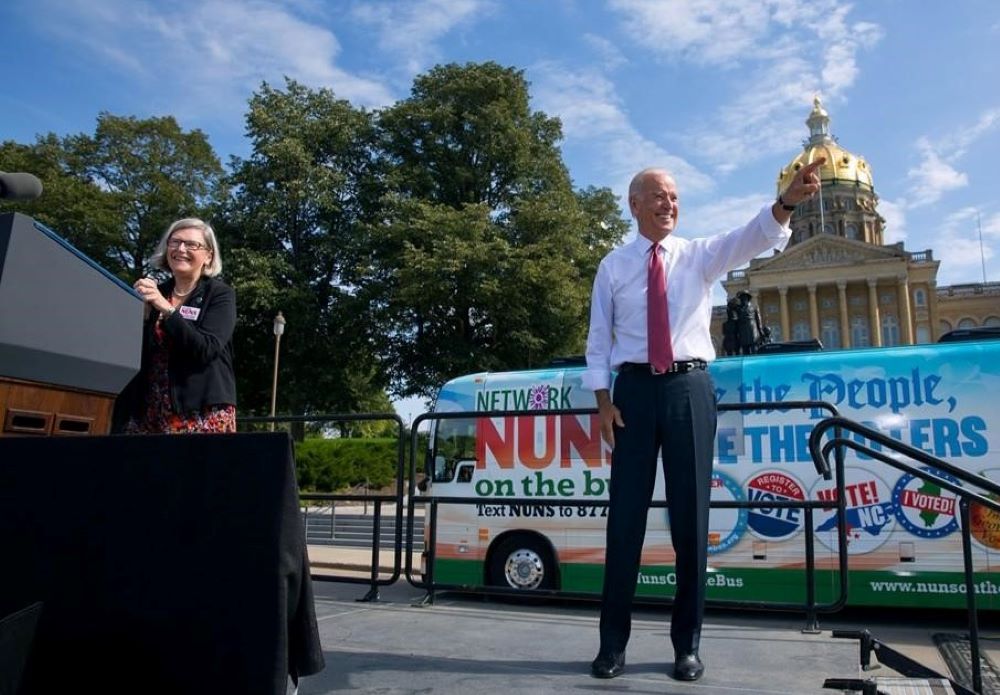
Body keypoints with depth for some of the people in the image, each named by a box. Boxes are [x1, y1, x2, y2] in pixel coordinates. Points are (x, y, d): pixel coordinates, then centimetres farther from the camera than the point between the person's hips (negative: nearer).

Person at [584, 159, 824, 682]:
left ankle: (687, 644, 15)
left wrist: (786, 202, -31)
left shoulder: (700, 255, 9)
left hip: (689, 387, 1)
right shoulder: (613, 265, 9)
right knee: (625, 513, 1)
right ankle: (613, 641, 11)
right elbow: (598, 337, 7)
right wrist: (603, 401, -3)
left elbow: (749, 240, -11)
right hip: (634, 387, 0)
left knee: (690, 513, 3)